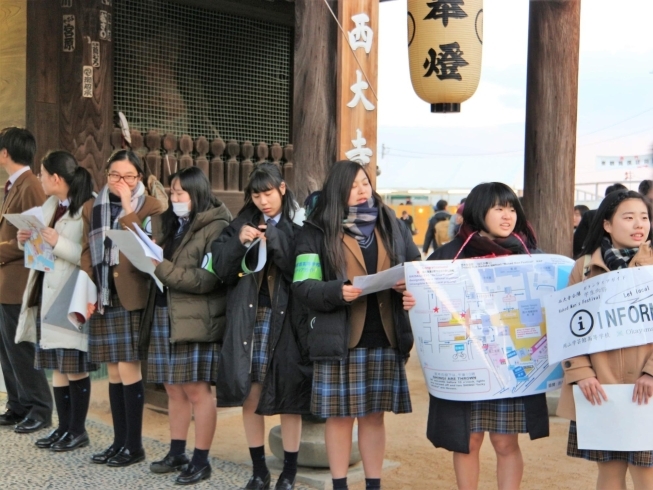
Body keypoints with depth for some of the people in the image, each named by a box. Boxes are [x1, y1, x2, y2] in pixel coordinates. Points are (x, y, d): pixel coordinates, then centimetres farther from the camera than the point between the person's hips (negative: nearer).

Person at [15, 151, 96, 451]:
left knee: (75, 368, 1)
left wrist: (59, 243, -23)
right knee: (57, 367, 12)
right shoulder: (50, 205, 12)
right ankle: (63, 427, 21)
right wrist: (26, 241, 1)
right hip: (46, 295, 8)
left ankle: (78, 431, 12)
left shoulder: (88, 208, -12)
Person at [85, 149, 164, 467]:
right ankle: (119, 440, 19)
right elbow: (89, 251, 14)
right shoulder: (97, 206, 13)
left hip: (131, 297, -5)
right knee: (114, 371, 10)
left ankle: (134, 445, 7)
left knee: (128, 369, -4)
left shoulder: (150, 206, -3)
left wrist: (129, 210, -16)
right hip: (105, 296, 5)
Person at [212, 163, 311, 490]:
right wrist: (238, 243, -15)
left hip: (285, 321, -3)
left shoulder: (298, 227, -1)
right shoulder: (241, 224, 8)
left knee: (288, 399, 3)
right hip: (247, 320, 3)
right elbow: (220, 270, 1)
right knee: (250, 397, 8)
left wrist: (275, 240, -18)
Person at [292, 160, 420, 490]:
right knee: (340, 416, 4)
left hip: (384, 338, 3)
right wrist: (337, 291, -24)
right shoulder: (318, 231, -1)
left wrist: (409, 284, -6)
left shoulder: (391, 225, 10)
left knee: (374, 415, 11)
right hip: (340, 339, -3)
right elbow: (303, 287, -6)